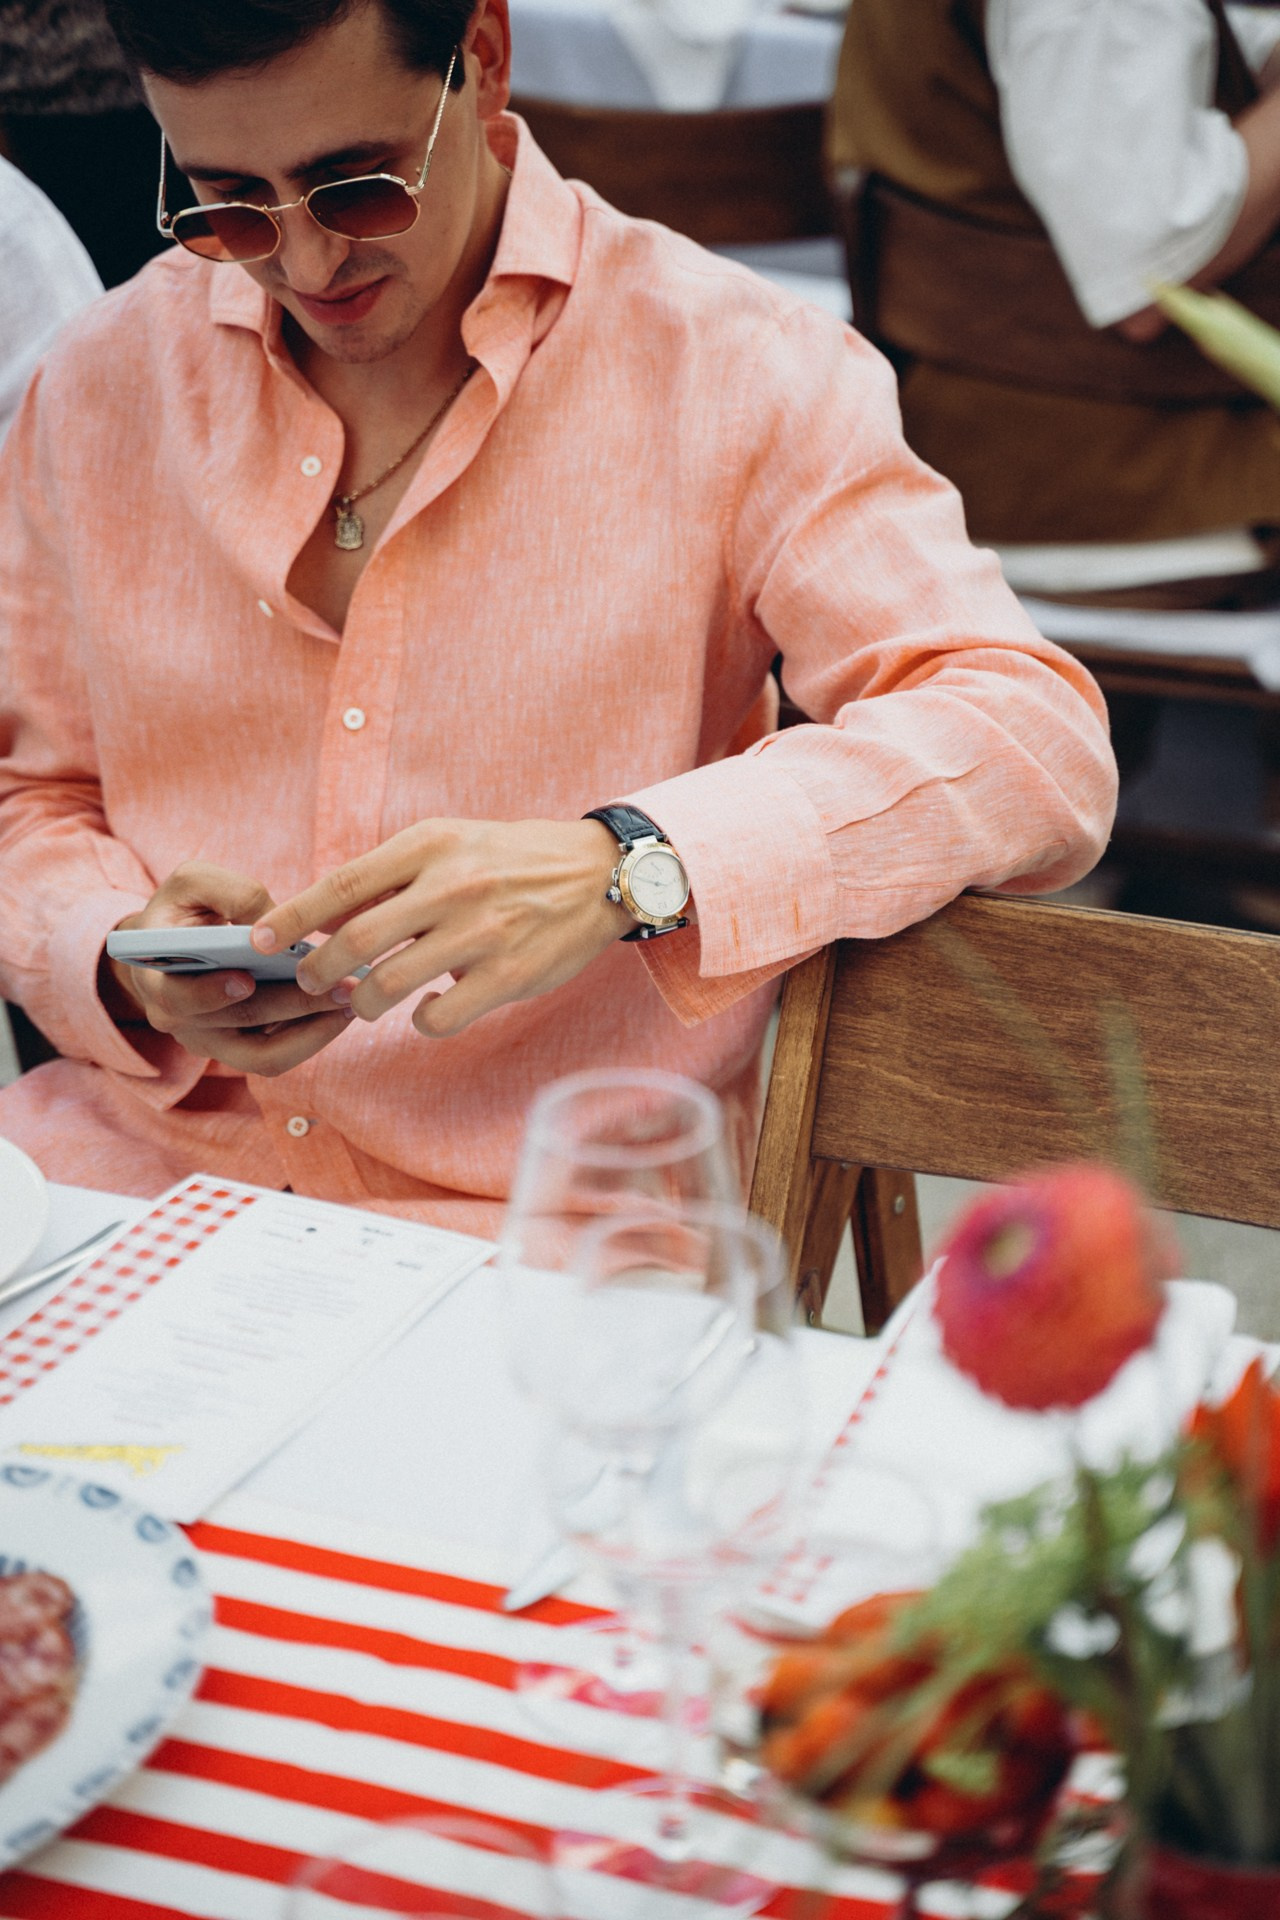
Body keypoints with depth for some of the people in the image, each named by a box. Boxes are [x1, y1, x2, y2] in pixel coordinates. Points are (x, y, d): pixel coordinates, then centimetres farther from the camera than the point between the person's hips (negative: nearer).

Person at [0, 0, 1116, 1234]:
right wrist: (124, 968, -10)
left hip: (530, 1227, -2)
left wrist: (624, 867, -29)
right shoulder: (102, 383, 7)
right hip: (144, 1166, 3)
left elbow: (1039, 746, -15)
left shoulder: (725, 369, -6)